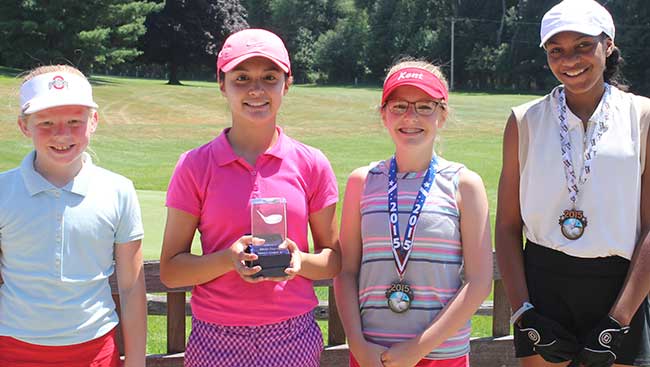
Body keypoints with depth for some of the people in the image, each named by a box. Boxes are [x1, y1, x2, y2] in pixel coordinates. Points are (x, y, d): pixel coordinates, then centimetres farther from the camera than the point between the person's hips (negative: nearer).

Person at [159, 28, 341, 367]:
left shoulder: (311, 164, 0)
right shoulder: (195, 165, -3)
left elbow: (335, 259, 6)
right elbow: (170, 270, -2)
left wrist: (301, 261, -14)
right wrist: (228, 259, -18)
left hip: (293, 337, 1)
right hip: (216, 340, -1)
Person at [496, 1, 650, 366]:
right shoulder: (525, 121, 4)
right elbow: (508, 226, 5)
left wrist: (616, 322, -9)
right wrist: (524, 314, -4)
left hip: (619, 287, 0)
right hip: (542, 285, 1)